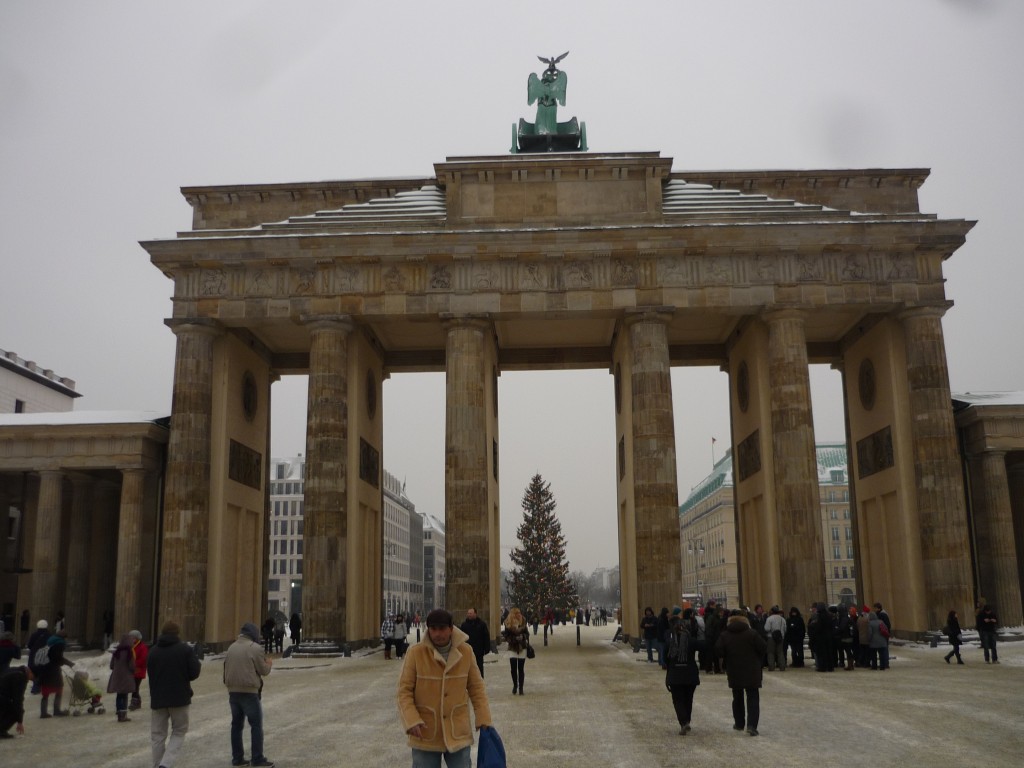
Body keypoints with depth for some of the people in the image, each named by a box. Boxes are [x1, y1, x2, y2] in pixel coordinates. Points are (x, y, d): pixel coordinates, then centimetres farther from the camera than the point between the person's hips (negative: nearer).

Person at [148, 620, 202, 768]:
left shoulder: (153, 651, 3)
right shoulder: (185, 649, -7)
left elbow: (150, 674, 8)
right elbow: (194, 673, -8)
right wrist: (198, 664, 12)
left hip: (157, 699, 3)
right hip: (180, 699, -2)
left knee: (158, 735, 12)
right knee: (179, 732, 9)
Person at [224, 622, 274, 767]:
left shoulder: (231, 647, 8)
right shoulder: (255, 648, -11)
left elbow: (227, 668, 13)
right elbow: (264, 671, -6)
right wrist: (269, 664, 12)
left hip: (233, 691, 7)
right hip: (249, 692, -6)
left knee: (236, 724, 12)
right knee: (256, 725, 0)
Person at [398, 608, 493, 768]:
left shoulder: (465, 651, -6)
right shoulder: (415, 653, -13)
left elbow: (476, 687, 4)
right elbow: (404, 690, -7)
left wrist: (483, 718, -1)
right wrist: (411, 720, -18)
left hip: (458, 733, 1)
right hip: (425, 735, -1)